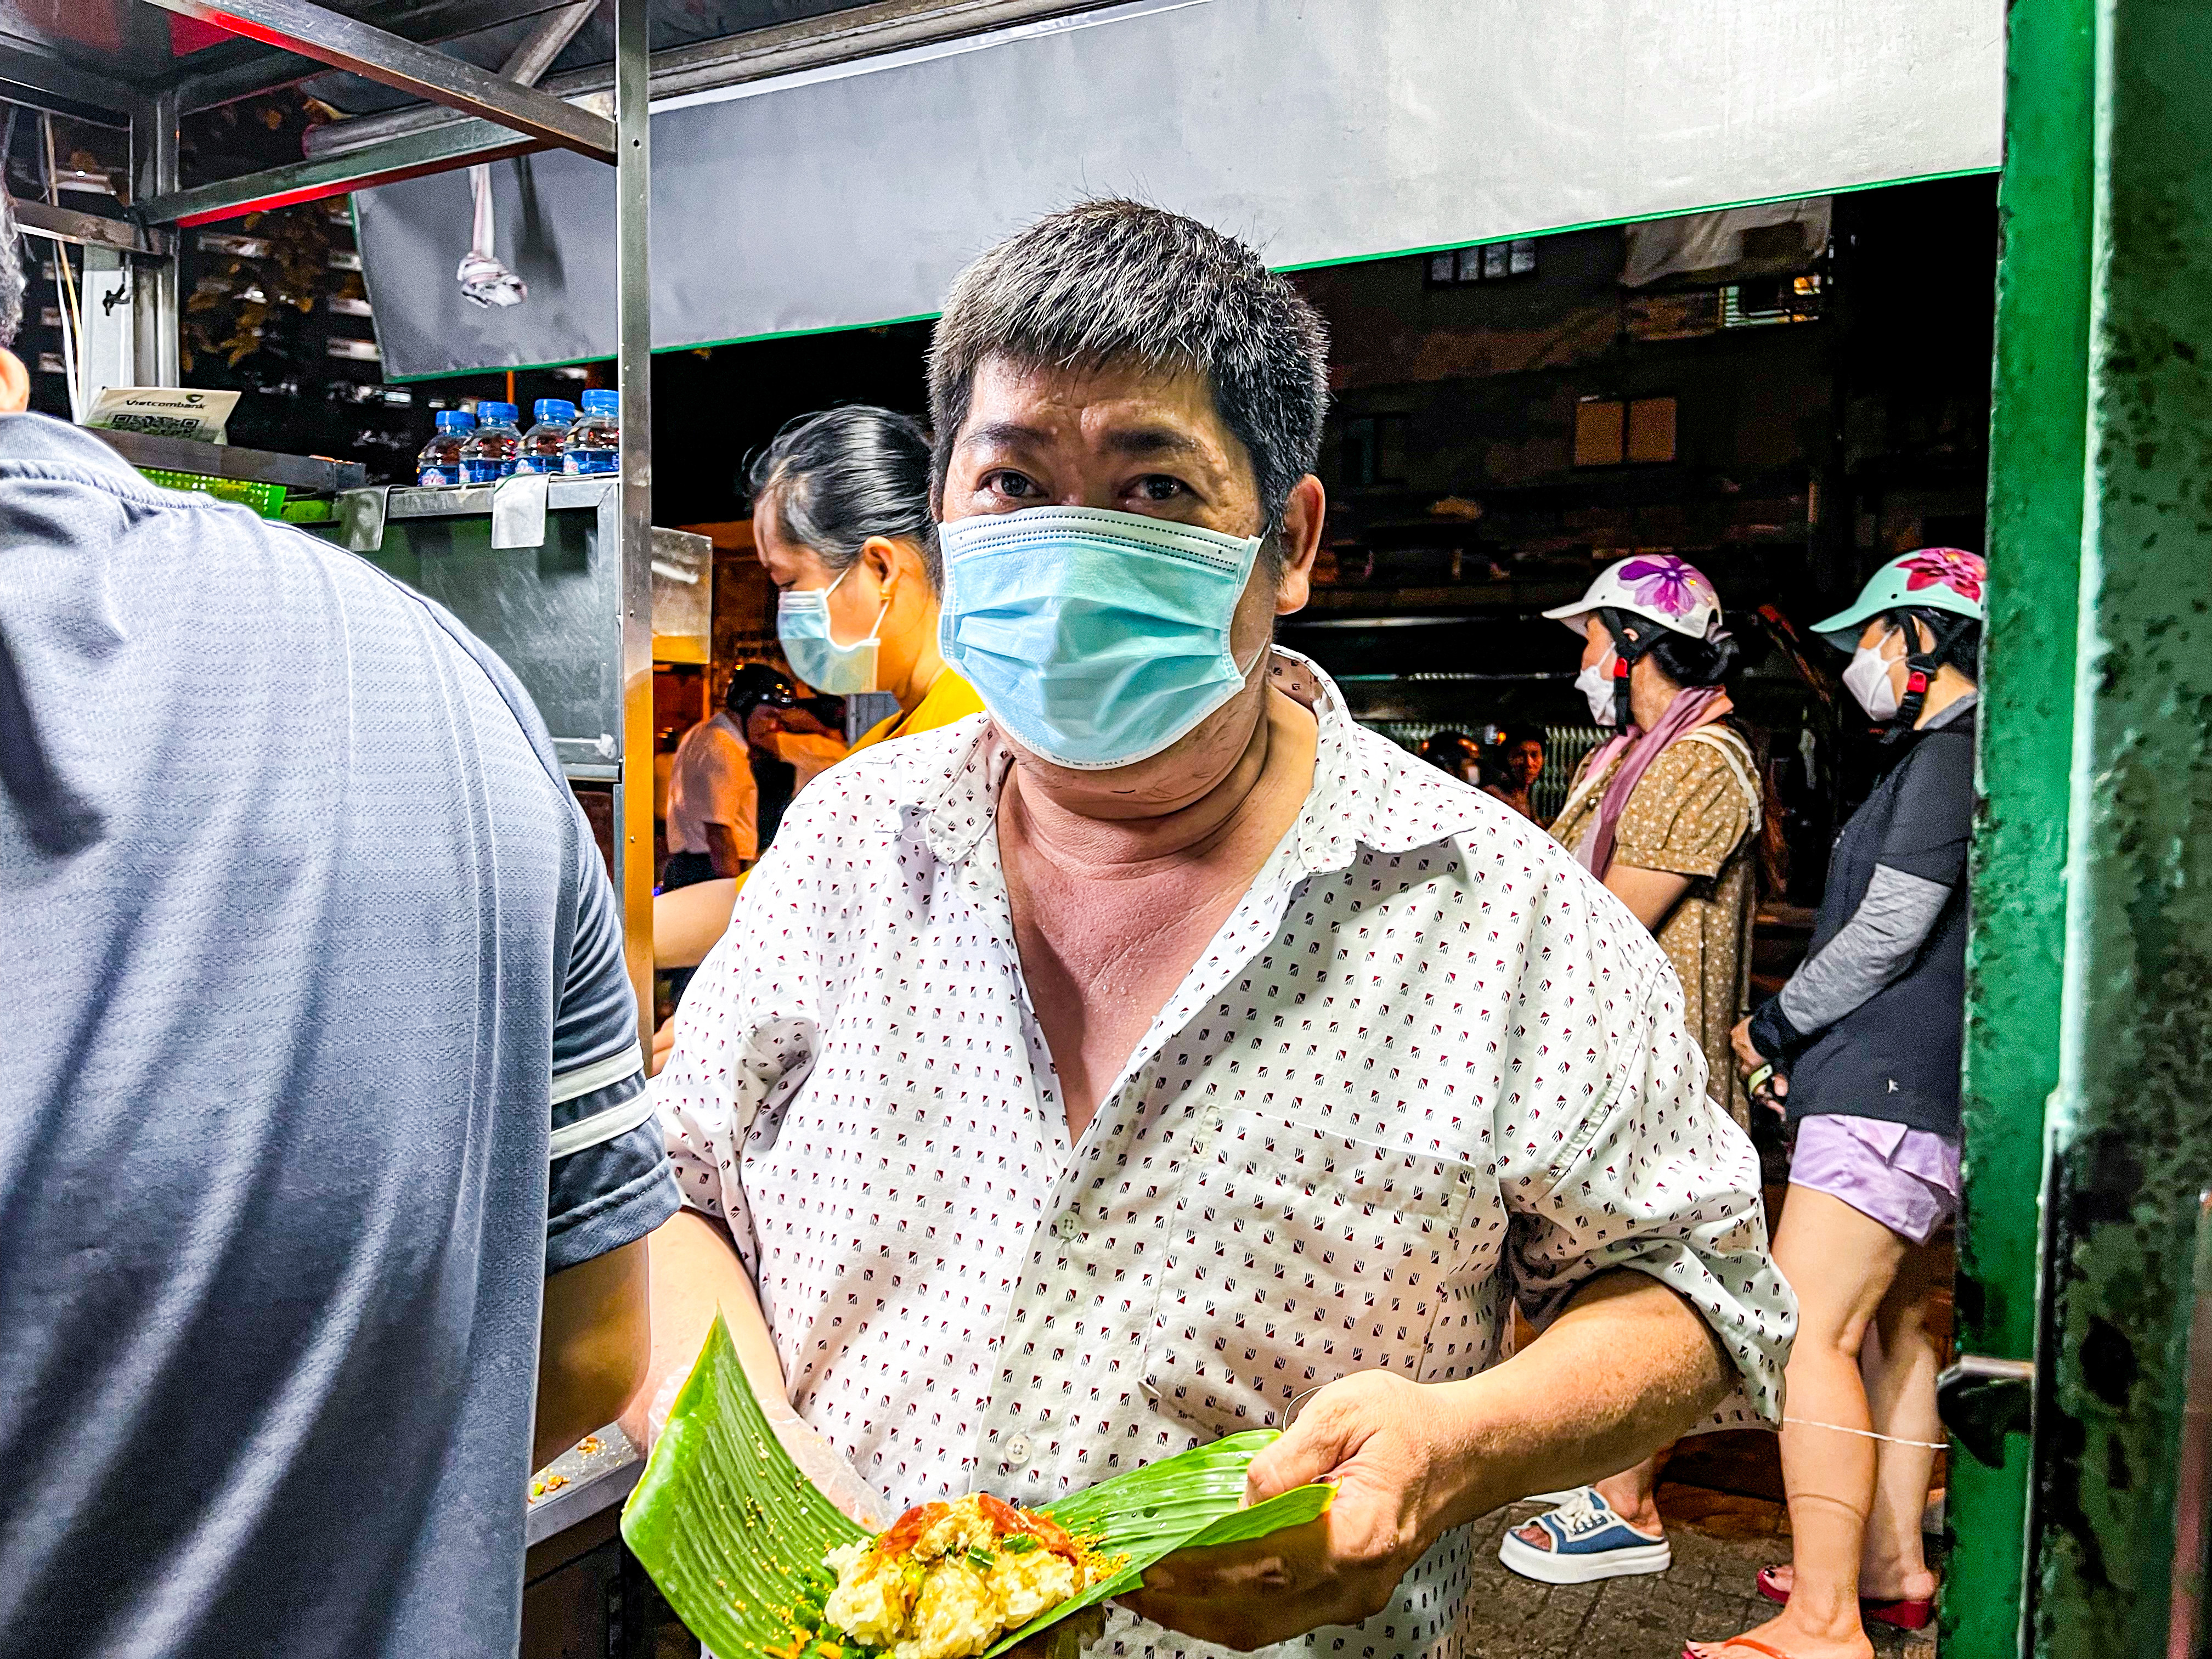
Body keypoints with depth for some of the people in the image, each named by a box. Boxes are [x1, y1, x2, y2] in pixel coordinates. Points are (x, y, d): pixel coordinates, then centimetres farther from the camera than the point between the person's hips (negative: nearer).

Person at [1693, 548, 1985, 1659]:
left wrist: (1774, 1025, -4)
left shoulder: (1949, 752, -12)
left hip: (1893, 1089, -11)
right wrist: (1804, 1045, 13)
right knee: (1888, 1327, 17)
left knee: (1807, 1333, -11)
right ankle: (1893, 1567, 28)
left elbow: (1885, 934, -18)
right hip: (1908, 1085, 11)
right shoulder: (1944, 755, 20)